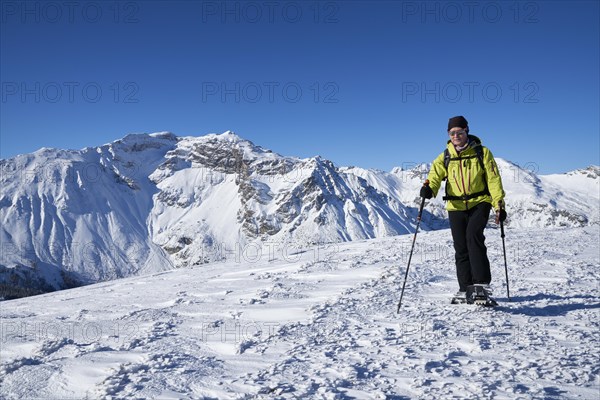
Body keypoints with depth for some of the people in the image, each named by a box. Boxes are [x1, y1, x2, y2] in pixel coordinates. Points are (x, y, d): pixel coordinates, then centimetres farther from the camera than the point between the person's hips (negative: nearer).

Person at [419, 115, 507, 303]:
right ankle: (465, 289, 16)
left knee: (473, 235, -26)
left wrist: (499, 205, -7)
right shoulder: (445, 157, 7)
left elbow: (493, 179, 1)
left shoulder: (482, 152, 2)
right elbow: (435, 174, -8)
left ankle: (482, 283, -20)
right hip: (456, 206, 3)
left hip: (479, 203, -3)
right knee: (461, 247, 5)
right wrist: (429, 188, -31)